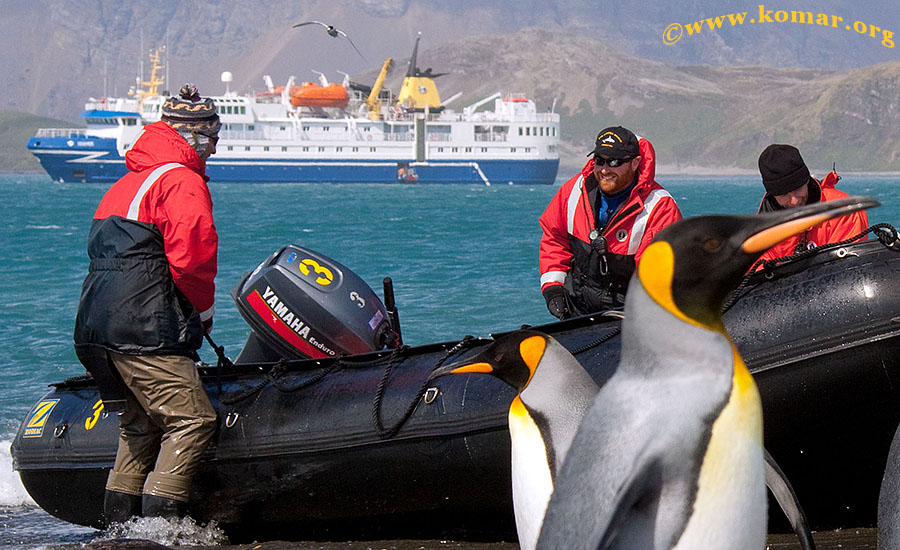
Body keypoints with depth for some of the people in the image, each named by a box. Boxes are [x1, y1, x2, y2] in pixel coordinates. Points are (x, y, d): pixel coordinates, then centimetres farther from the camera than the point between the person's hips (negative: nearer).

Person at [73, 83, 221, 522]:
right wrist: (204, 308, 0)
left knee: (143, 420, 20)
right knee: (193, 419, -10)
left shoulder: (126, 184, 23)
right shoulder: (182, 182, -8)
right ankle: (160, 520, -18)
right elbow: (191, 256, -18)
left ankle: (119, 521, 21)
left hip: (96, 329, 10)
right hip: (144, 332, -10)